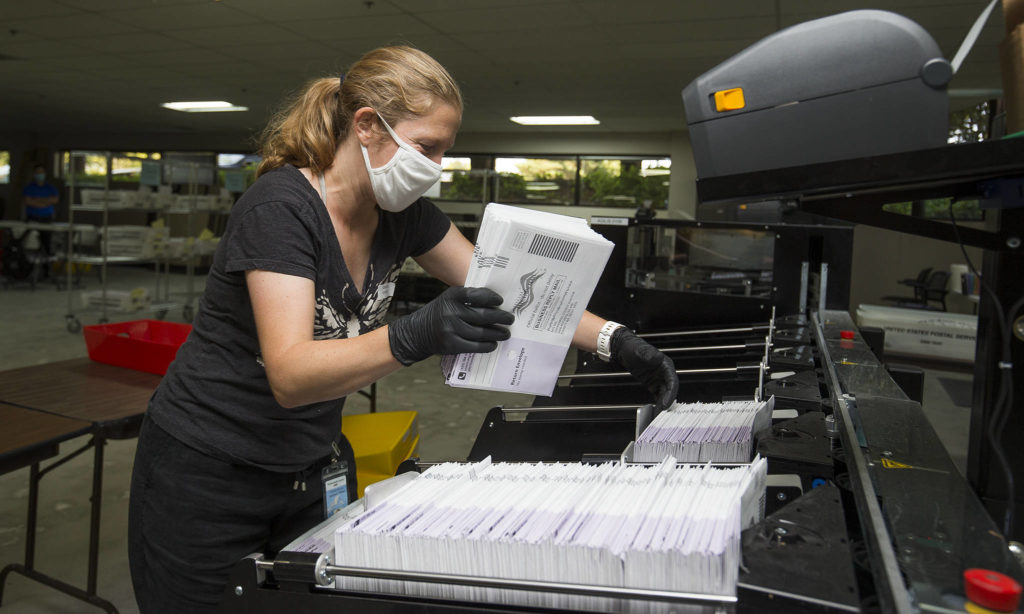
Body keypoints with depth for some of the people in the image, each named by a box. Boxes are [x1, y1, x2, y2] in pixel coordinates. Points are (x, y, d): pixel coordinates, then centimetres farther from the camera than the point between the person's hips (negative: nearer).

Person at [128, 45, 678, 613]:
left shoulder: (402, 213, -4)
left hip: (306, 472, 6)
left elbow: (499, 291, -2)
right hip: (208, 475, -5)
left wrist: (615, 340, -12)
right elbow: (290, 375, -33)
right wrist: (414, 337, -49)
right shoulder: (281, 207, -24)